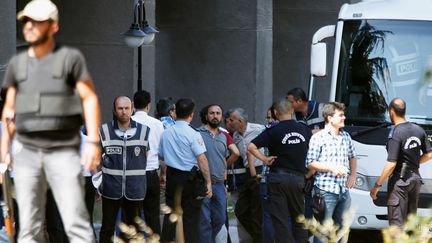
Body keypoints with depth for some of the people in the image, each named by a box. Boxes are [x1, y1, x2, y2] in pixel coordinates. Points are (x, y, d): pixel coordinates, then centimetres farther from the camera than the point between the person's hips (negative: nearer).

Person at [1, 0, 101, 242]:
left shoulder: (70, 58, -4)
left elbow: (90, 99, -7)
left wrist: (93, 142, -17)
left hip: (64, 153, -4)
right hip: (27, 153, 4)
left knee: (76, 221, -10)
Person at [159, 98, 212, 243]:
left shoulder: (166, 133, 5)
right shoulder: (193, 134, -13)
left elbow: (161, 156, 14)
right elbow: (202, 159, -16)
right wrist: (208, 182, -11)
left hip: (172, 177, 5)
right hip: (190, 179, -5)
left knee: (170, 215, 11)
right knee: (191, 217, 1)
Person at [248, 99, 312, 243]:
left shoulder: (273, 131, -7)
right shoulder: (304, 130, 3)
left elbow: (251, 146, -16)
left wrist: (264, 159, -6)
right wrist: (308, 174, 17)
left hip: (278, 178, -3)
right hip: (298, 178, 3)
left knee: (280, 220, 0)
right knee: (298, 219, 15)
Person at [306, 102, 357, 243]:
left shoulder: (346, 136, 13)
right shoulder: (318, 138, -8)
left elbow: (352, 157, 25)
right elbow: (310, 163, -10)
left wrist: (353, 175, 8)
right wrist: (332, 168, -18)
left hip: (344, 190, 7)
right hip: (326, 190, -7)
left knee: (343, 226, 13)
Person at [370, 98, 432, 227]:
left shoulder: (395, 134, -18)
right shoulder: (418, 130, 5)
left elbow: (391, 164, -21)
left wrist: (377, 185, -14)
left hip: (400, 180, -8)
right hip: (416, 178, 8)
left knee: (396, 223, -6)